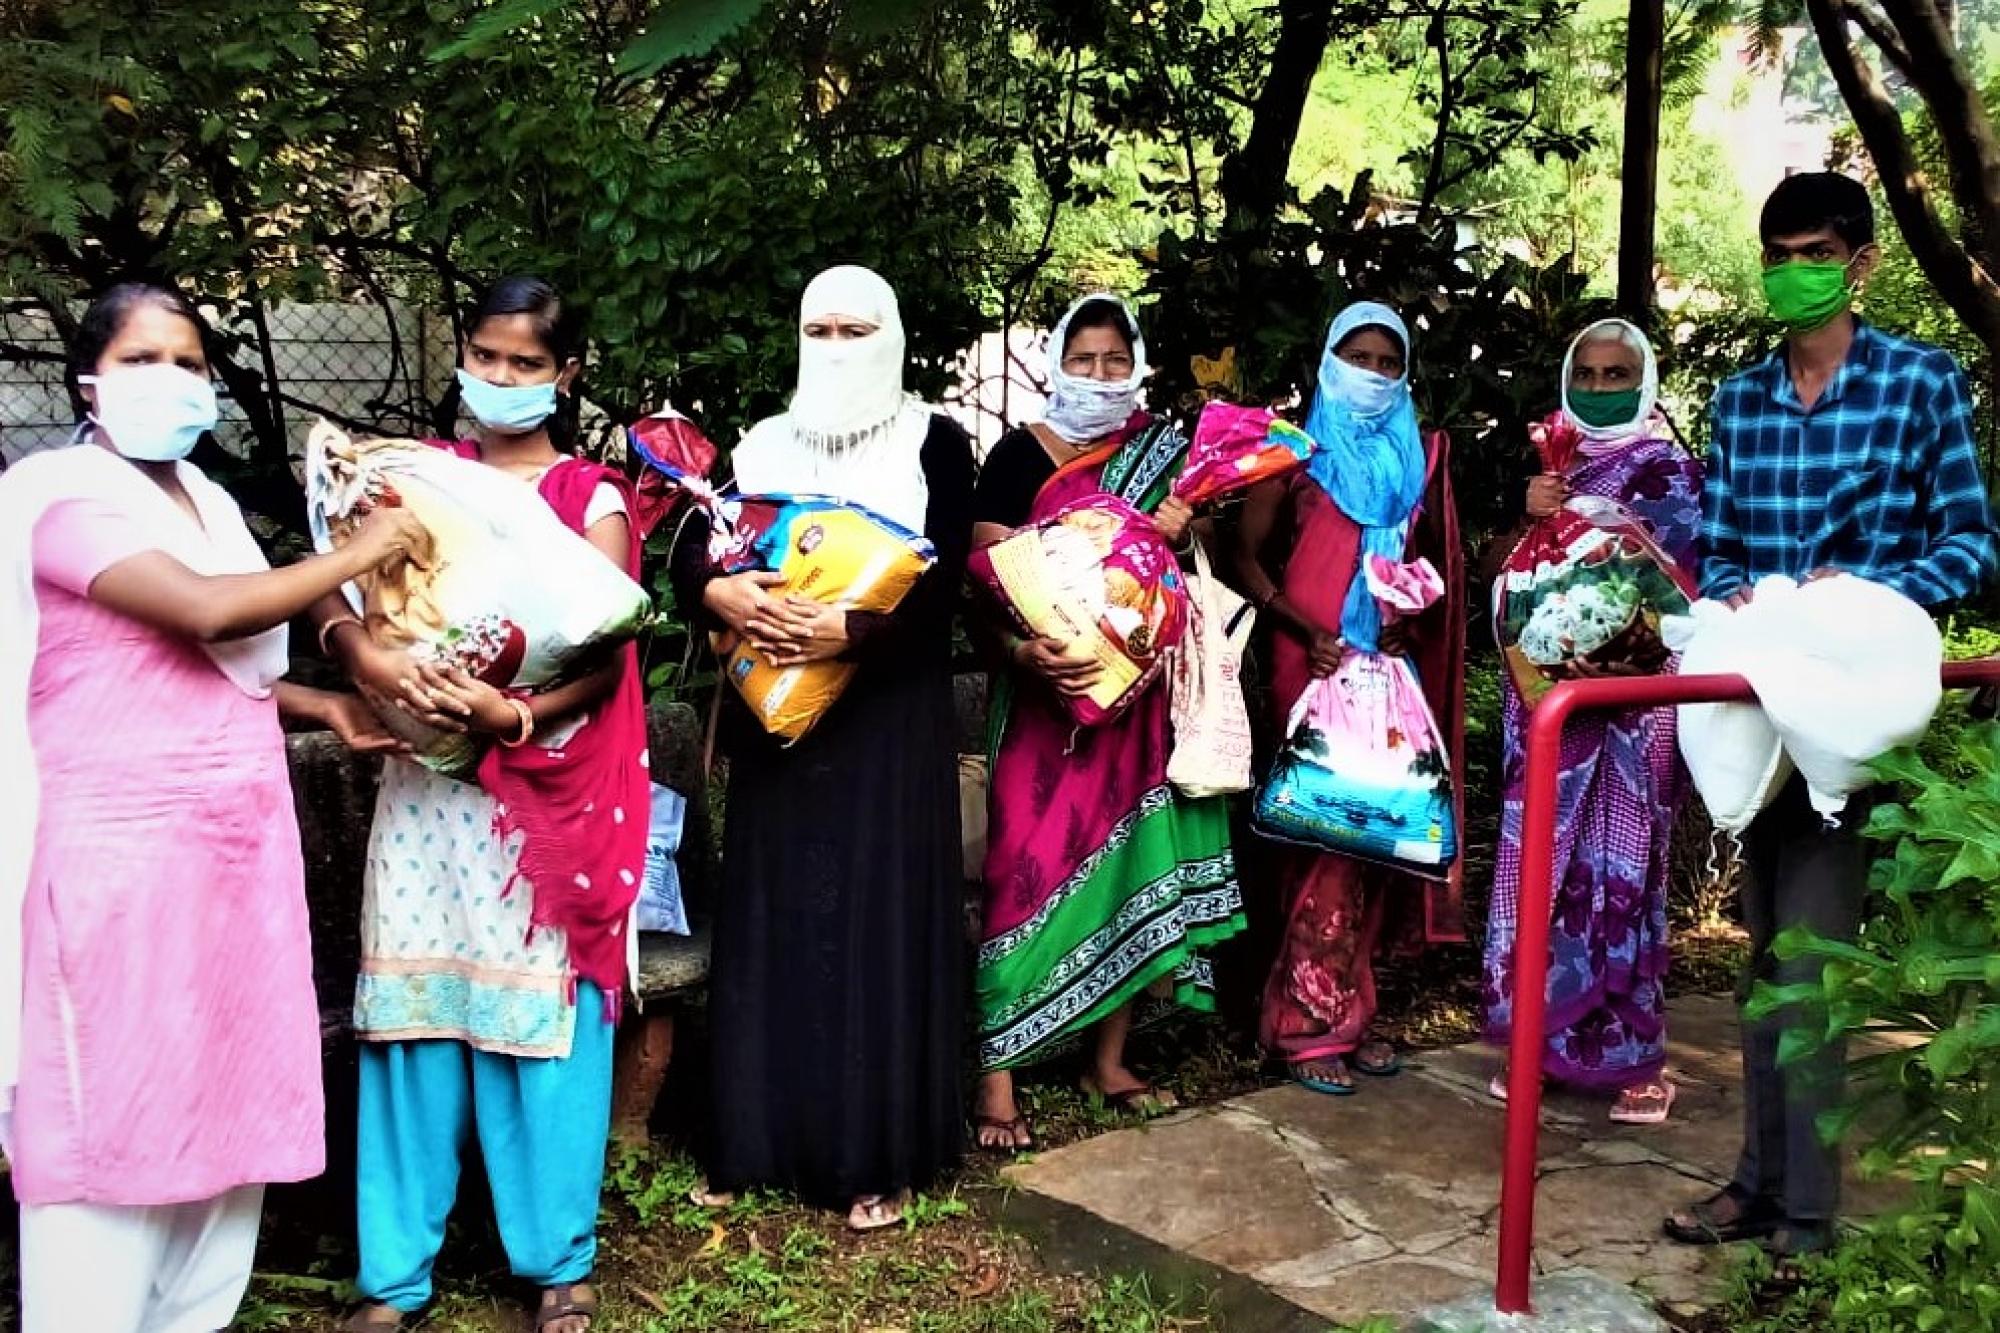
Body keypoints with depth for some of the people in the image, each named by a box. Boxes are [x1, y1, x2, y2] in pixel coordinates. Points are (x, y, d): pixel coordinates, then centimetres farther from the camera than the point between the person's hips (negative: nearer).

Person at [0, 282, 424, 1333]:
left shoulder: (204, 499, 16)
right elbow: (206, 613, -25)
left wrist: (325, 707, 11)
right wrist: (359, 554, -14)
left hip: (237, 840, 8)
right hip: (123, 849, -8)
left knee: (227, 1092, 13)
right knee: (116, 1107, -2)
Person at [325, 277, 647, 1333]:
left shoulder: (592, 495, 2)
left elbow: (606, 650, -7)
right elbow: (333, 586, -2)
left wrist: (518, 714, -24)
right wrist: (366, 657, -23)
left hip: (548, 786, -2)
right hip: (425, 779, 2)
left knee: (544, 1011, 2)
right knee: (414, 1011, 5)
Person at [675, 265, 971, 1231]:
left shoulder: (934, 443, 1)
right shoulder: (761, 445, 11)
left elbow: (943, 578, -12)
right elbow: (688, 552, 1)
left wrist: (846, 628, -27)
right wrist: (721, 594, -22)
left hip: (890, 716, -3)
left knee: (877, 918, -1)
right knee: (771, 916, 7)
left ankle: (879, 1156, 8)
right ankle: (758, 1141, 17)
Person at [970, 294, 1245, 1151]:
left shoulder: (1165, 453, 12)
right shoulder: (1021, 456, -1)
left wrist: (1180, 537, -2)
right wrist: (1022, 651, -25)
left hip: (1139, 696, 5)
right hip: (1046, 696, -4)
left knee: (1131, 860, 8)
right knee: (1031, 868, -7)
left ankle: (1109, 1060, 22)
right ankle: (997, 1075, -1)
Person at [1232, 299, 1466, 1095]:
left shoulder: (1419, 458, 16)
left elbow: (1436, 559, 17)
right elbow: (1247, 557, -2)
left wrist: (1418, 614, -4)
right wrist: (1307, 631, -14)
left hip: (1393, 666, 5)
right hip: (1317, 665, -5)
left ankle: (1351, 1011, 15)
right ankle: (1310, 1023, -2)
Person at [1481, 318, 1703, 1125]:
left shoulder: (1669, 472, 2)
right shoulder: (1551, 466, 16)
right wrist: (1526, 517, -6)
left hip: (1628, 698, -4)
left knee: (1617, 860, -5)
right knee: (1541, 855, 3)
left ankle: (1633, 1052, 4)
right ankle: (1538, 1034, 12)